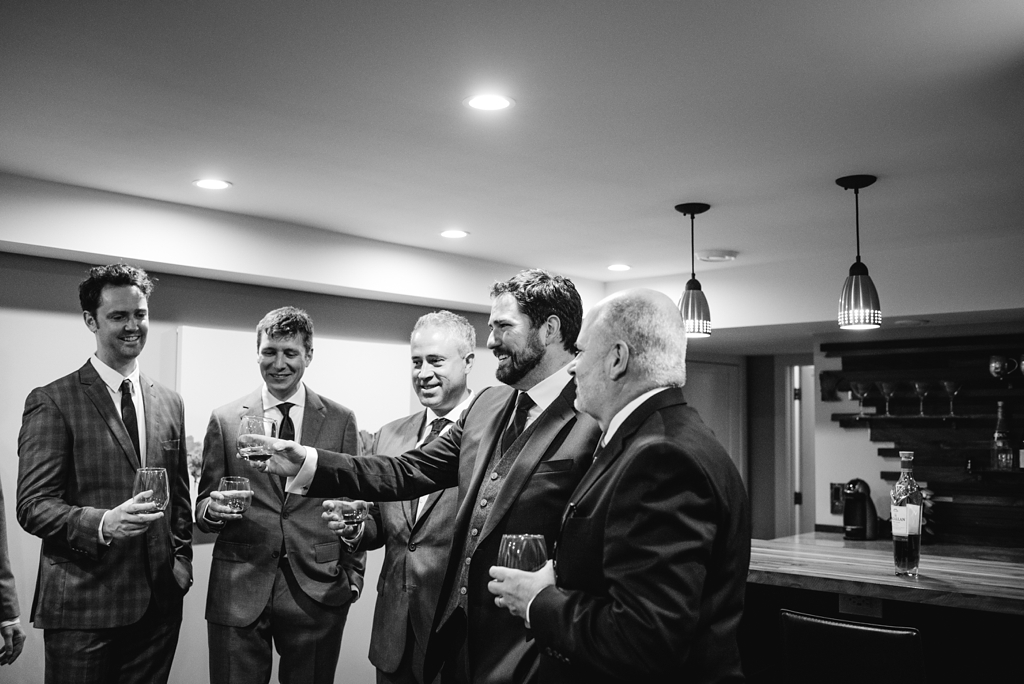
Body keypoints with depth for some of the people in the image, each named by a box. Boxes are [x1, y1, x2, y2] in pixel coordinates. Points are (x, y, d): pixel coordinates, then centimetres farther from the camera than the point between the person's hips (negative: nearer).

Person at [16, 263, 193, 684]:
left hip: (159, 602, 5)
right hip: (82, 606, -4)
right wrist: (103, 523, -26)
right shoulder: (52, 402, -5)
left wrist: (181, 560, 6)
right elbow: (33, 506, -11)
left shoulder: (169, 404, 11)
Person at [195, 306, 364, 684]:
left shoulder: (341, 420, 4)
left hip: (318, 592, 0)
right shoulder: (225, 419, 4)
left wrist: (353, 575, 1)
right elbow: (203, 503, 9)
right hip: (238, 592, 0)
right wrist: (212, 509, -13)